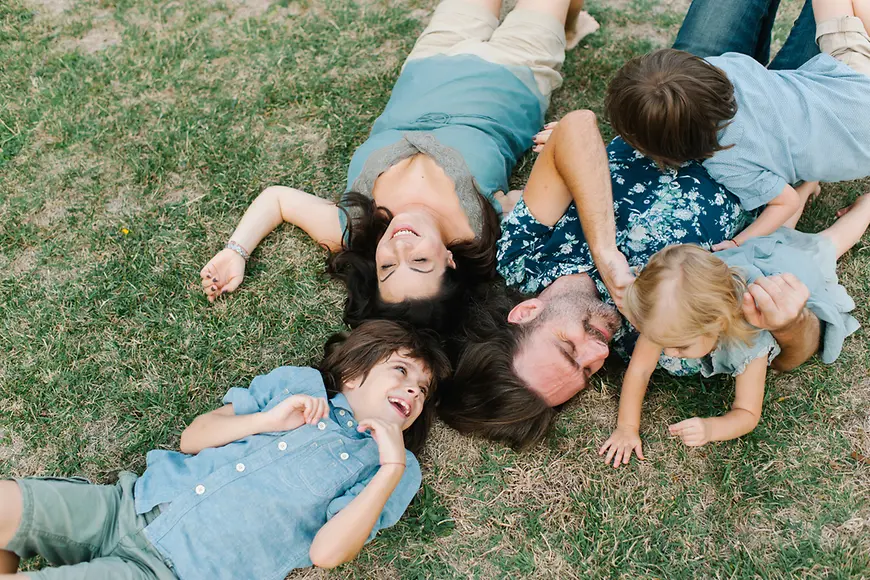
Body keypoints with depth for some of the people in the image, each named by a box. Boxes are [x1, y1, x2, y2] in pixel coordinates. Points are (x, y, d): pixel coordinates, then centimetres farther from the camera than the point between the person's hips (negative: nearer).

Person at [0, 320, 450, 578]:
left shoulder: (389, 468, 1)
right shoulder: (300, 382, 9)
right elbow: (192, 439, 8)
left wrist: (392, 468, -18)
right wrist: (269, 419, -8)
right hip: (134, 502, 5)